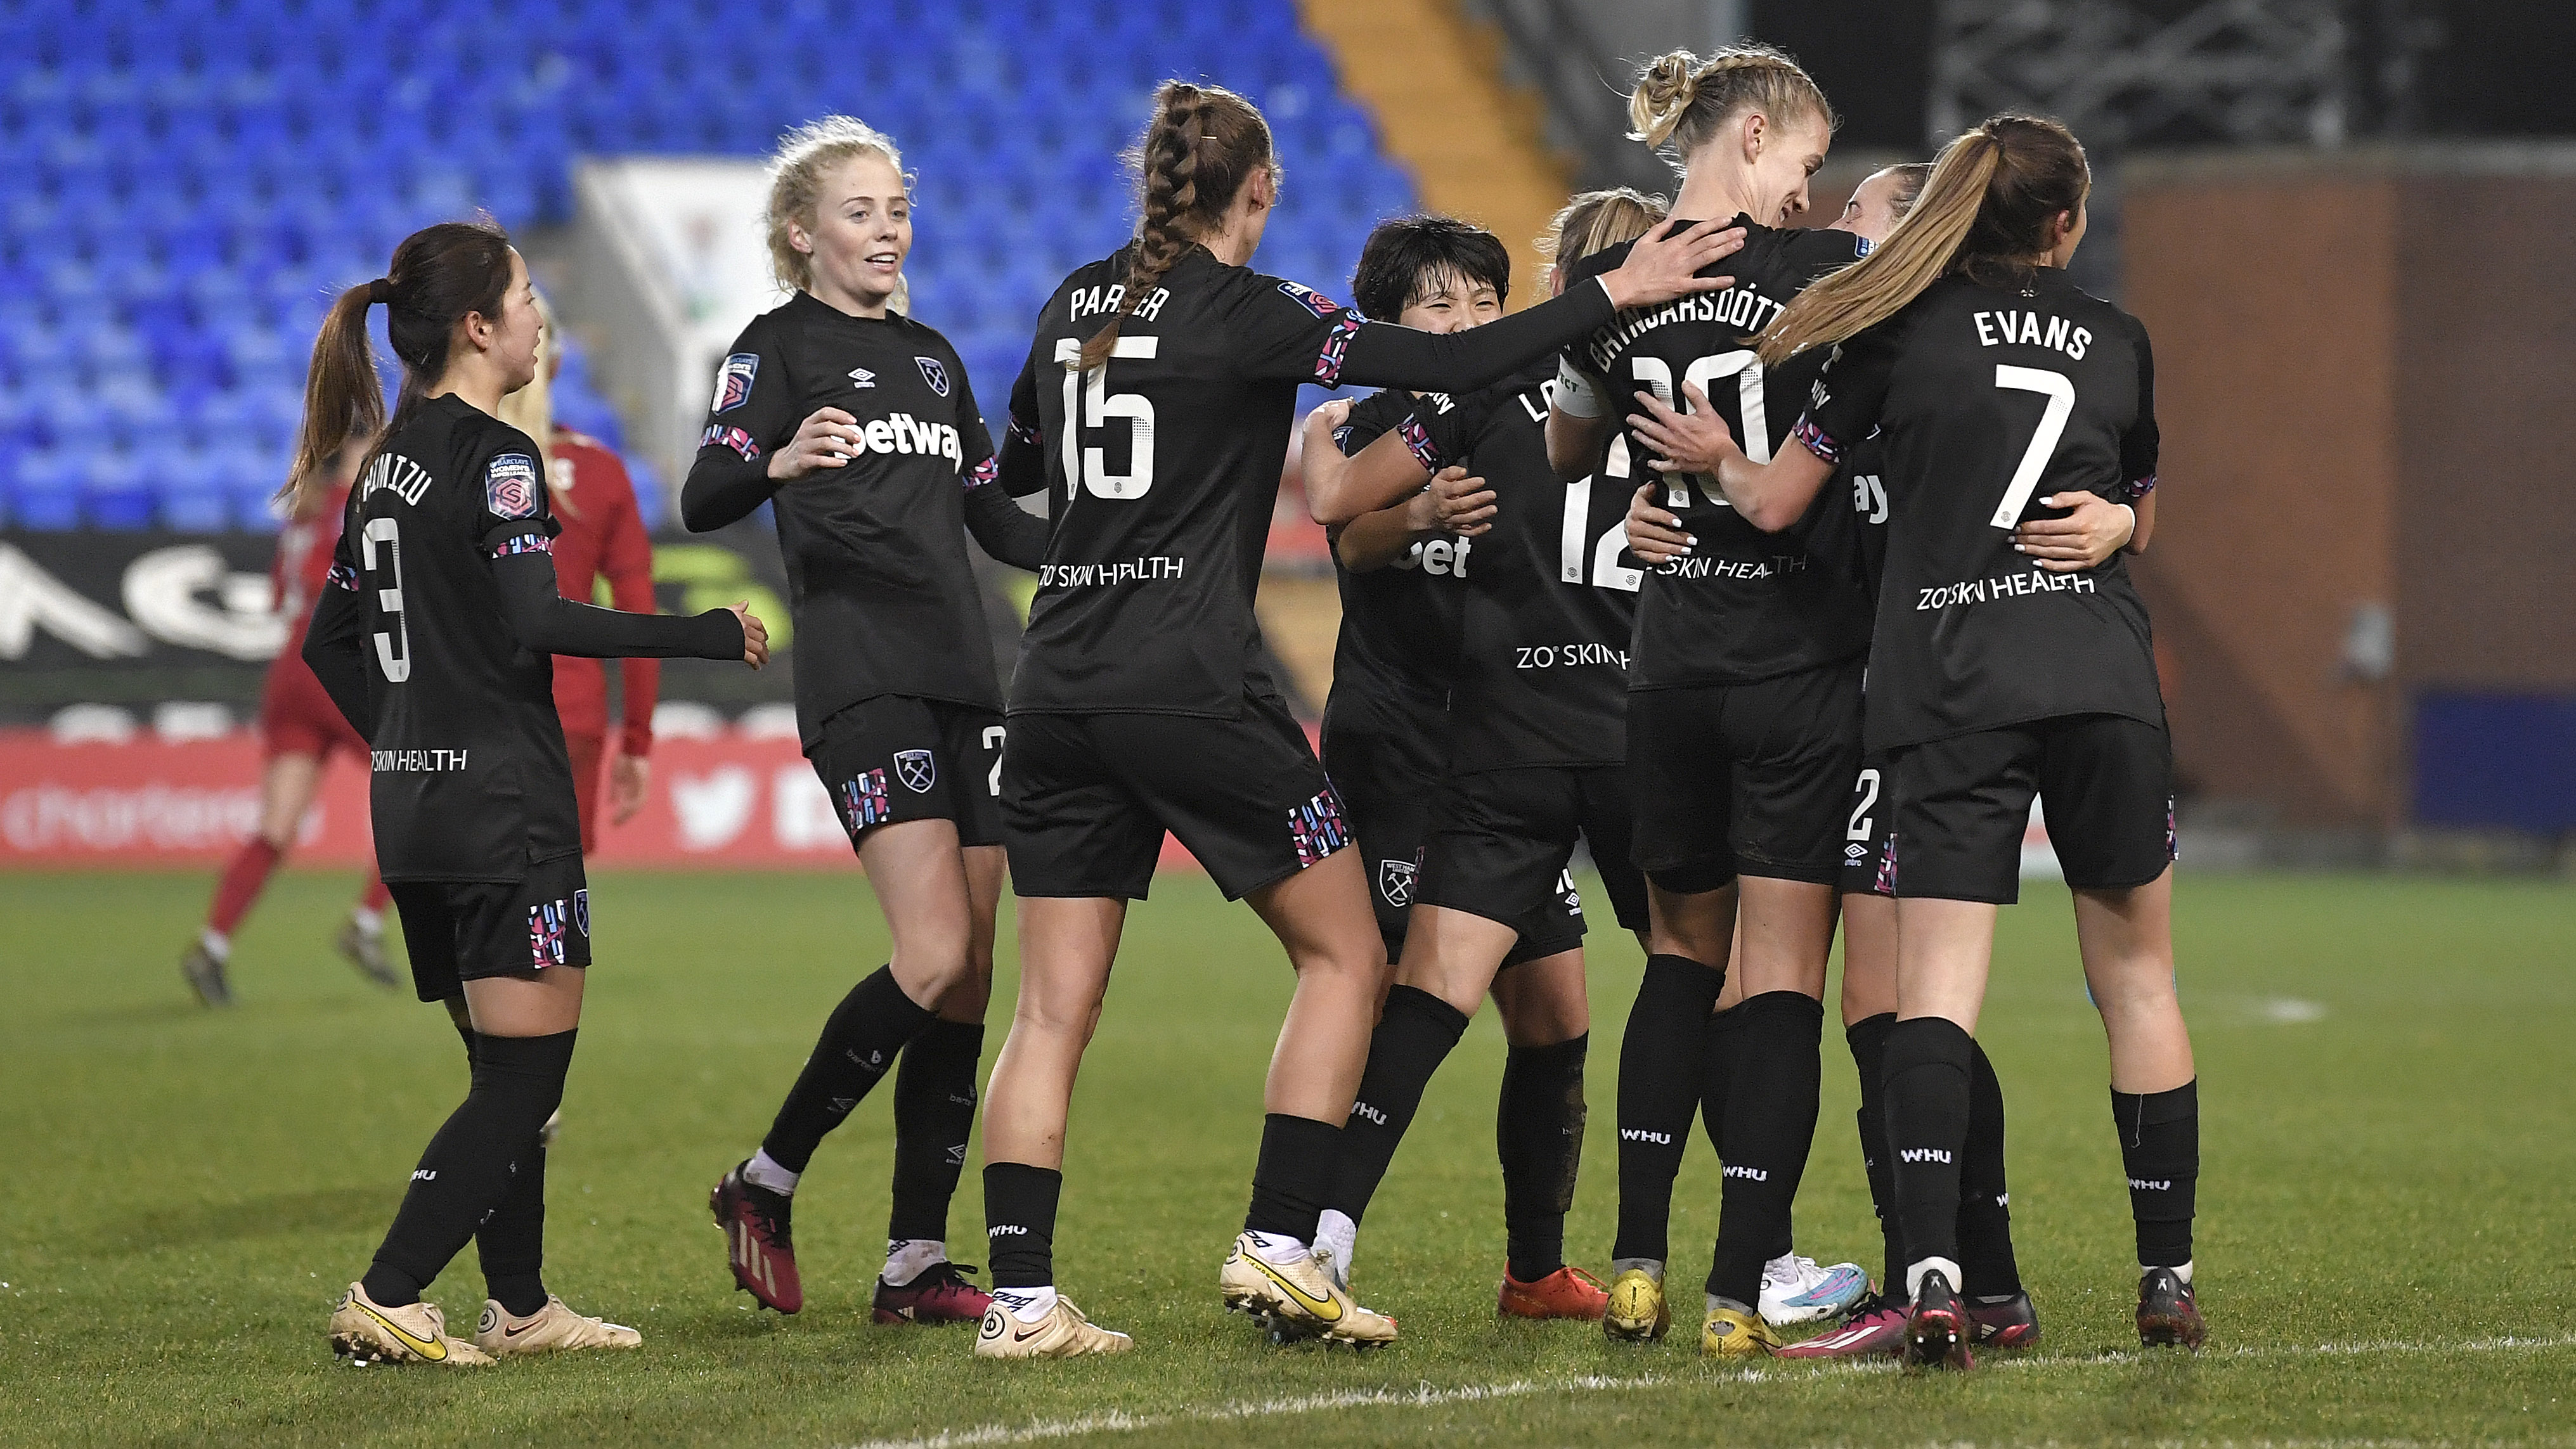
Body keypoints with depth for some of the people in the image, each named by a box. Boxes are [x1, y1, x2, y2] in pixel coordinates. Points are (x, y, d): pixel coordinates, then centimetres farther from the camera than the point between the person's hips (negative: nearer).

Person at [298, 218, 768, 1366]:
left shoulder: (389, 462, 13)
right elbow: (536, 624, -22)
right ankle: (384, 1302, -10)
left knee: (507, 1075, 16)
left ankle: (521, 1307, 19)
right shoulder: (494, 458, -13)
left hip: (414, 804, 9)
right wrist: (708, 636, -16)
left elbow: (331, 642, 19)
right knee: (527, 1073, -4)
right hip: (505, 806, -9)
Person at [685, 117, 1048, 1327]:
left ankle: (916, 1263, 6)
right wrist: (777, 463, -35)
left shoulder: (932, 357, 21)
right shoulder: (780, 345, 0)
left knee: (967, 984, 2)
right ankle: (764, 1183, -4)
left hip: (963, 680, 7)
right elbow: (704, 500, -14)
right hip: (861, 675, -7)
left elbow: (999, 521, 27)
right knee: (932, 957, -20)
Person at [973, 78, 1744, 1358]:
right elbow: (1447, 365, -13)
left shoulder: (1075, 305, 11)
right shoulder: (1243, 312, -7)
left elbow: (1016, 461, 27)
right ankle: (1279, 1244, -3)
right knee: (1343, 954, 7)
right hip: (1193, 686, -6)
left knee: (1053, 1006, 5)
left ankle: (1020, 1297, -3)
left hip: (1057, 689, 6)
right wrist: (1613, 294, -6)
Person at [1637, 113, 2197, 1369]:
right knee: (2137, 976, 12)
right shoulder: (2117, 342, 13)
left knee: (1936, 990, -6)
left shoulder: (1903, 329, 5)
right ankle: (2168, 1283, 15)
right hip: (2104, 681, 2)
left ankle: (1933, 1273, -23)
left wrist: (1717, 459, 28)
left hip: (1949, 689, -2)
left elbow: (1773, 503, 9)